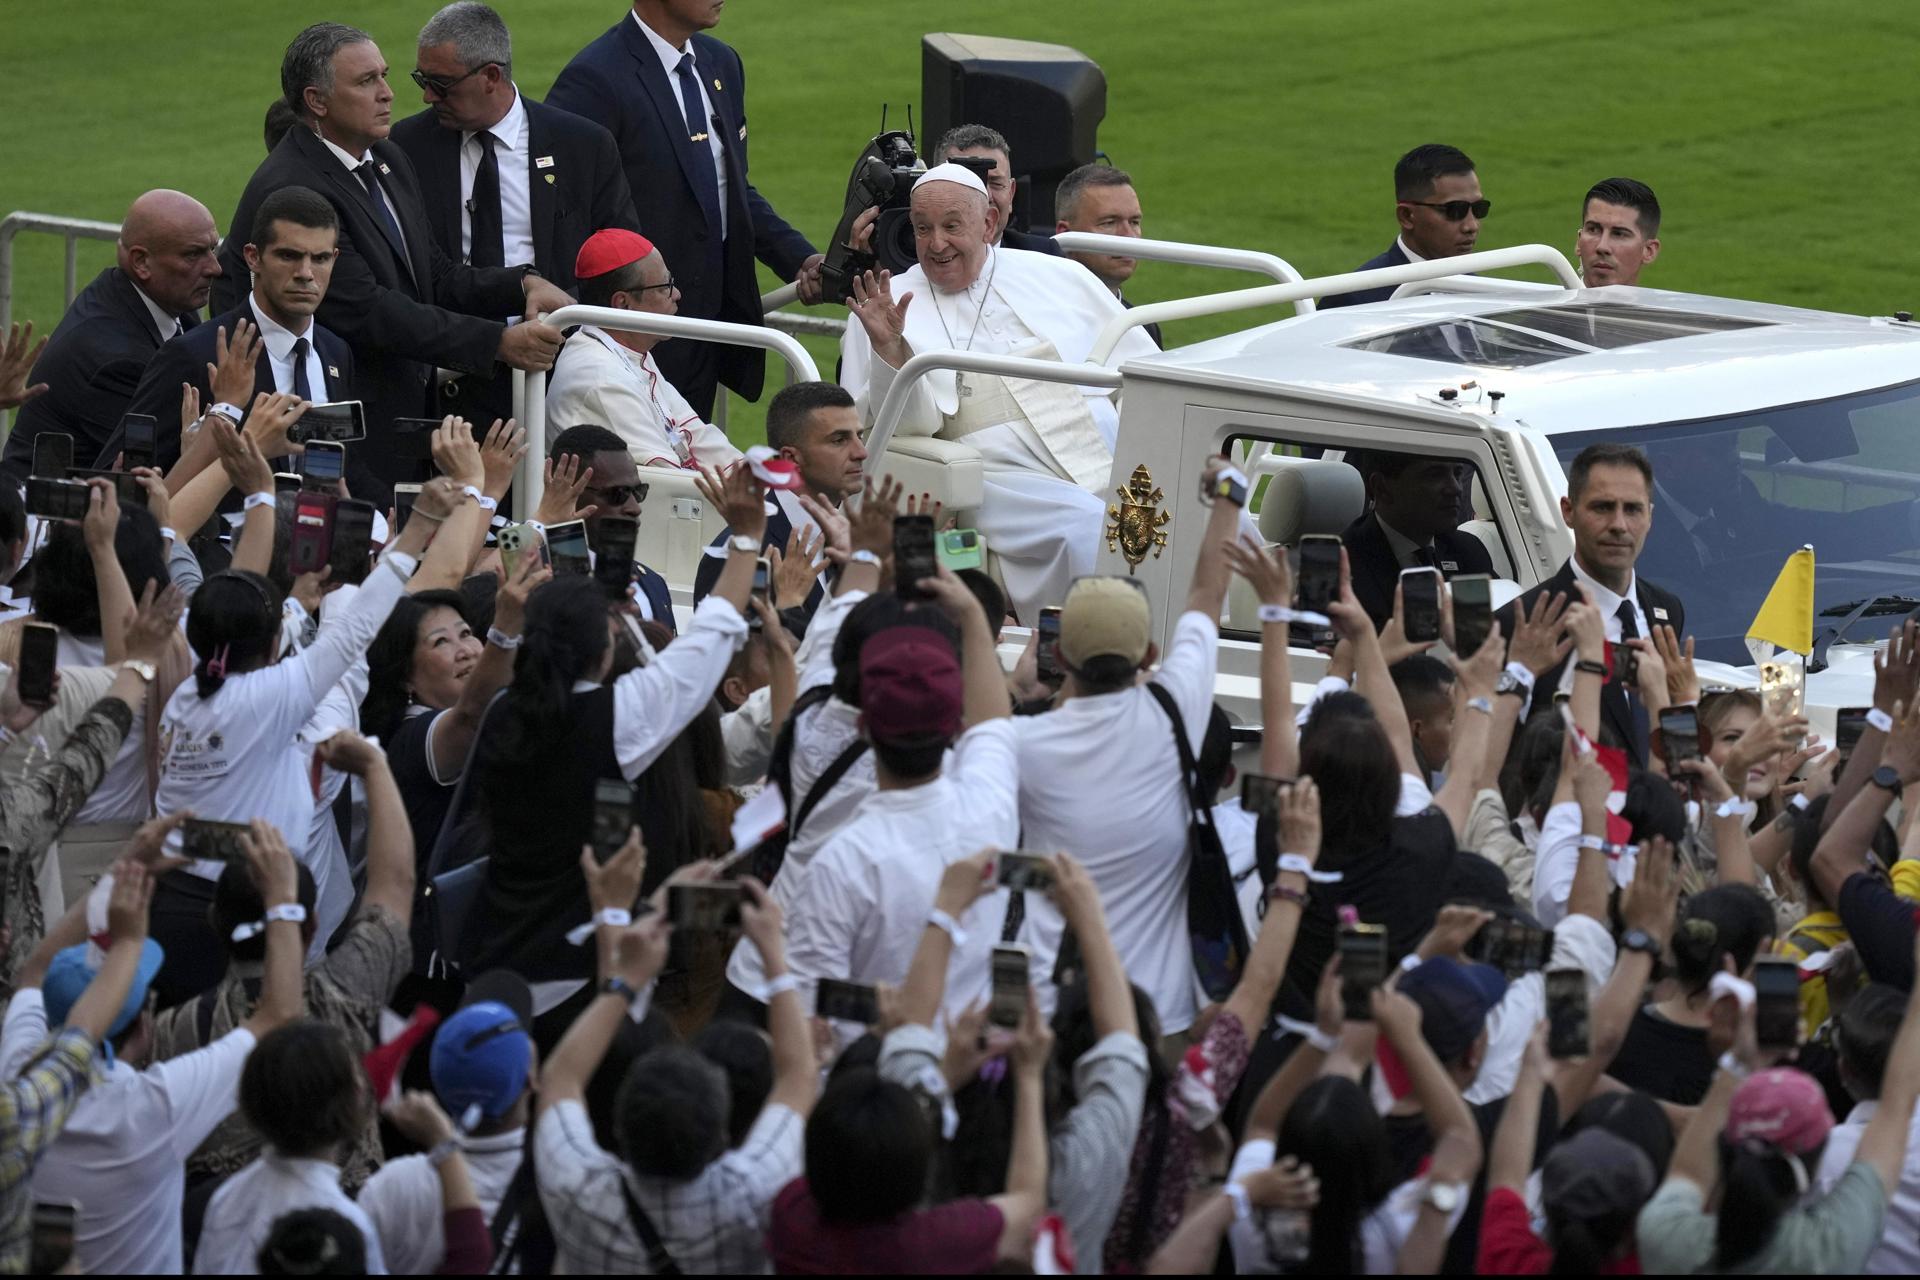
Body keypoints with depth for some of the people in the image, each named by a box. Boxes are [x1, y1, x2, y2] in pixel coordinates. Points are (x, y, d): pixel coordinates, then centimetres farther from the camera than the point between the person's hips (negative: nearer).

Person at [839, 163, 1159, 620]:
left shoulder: (1061, 278, 19)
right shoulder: (893, 305, 11)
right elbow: (910, 422, 0)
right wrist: (889, 348, -17)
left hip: (1111, 461, 3)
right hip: (1004, 475, -3)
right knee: (1090, 529, -35)